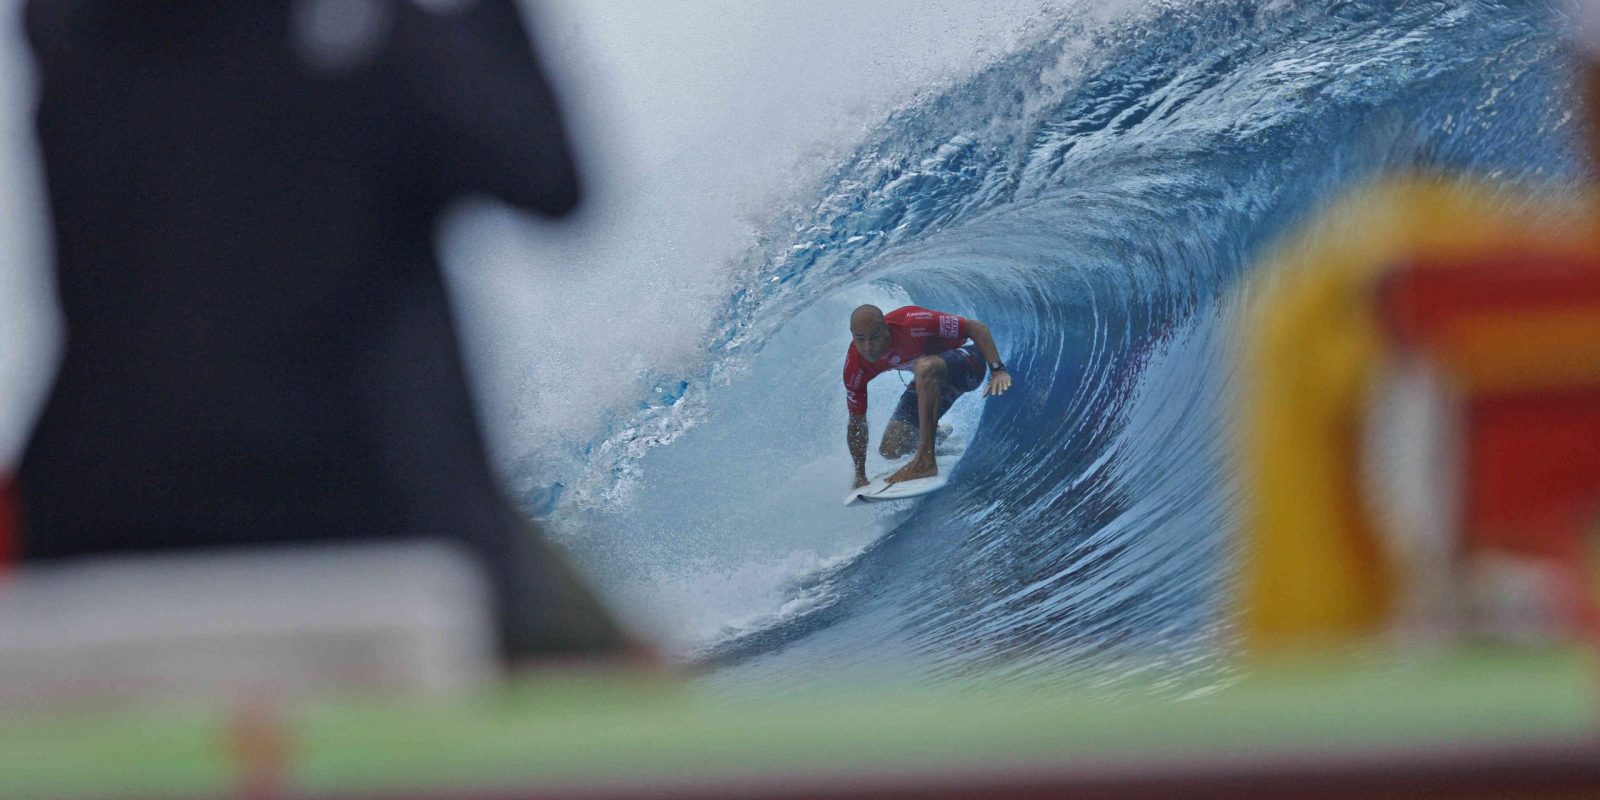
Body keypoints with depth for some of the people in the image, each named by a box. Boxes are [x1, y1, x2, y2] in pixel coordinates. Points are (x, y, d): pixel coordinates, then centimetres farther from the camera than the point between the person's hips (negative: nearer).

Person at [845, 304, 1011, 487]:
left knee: (925, 367, -40)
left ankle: (926, 460, -36)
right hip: (926, 382, 6)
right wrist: (860, 476, -5)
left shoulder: (912, 324, -34)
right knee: (890, 449, -3)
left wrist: (997, 370, -39)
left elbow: (977, 328, -28)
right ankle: (936, 434, 32)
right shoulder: (855, 366, -20)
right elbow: (856, 422, -8)